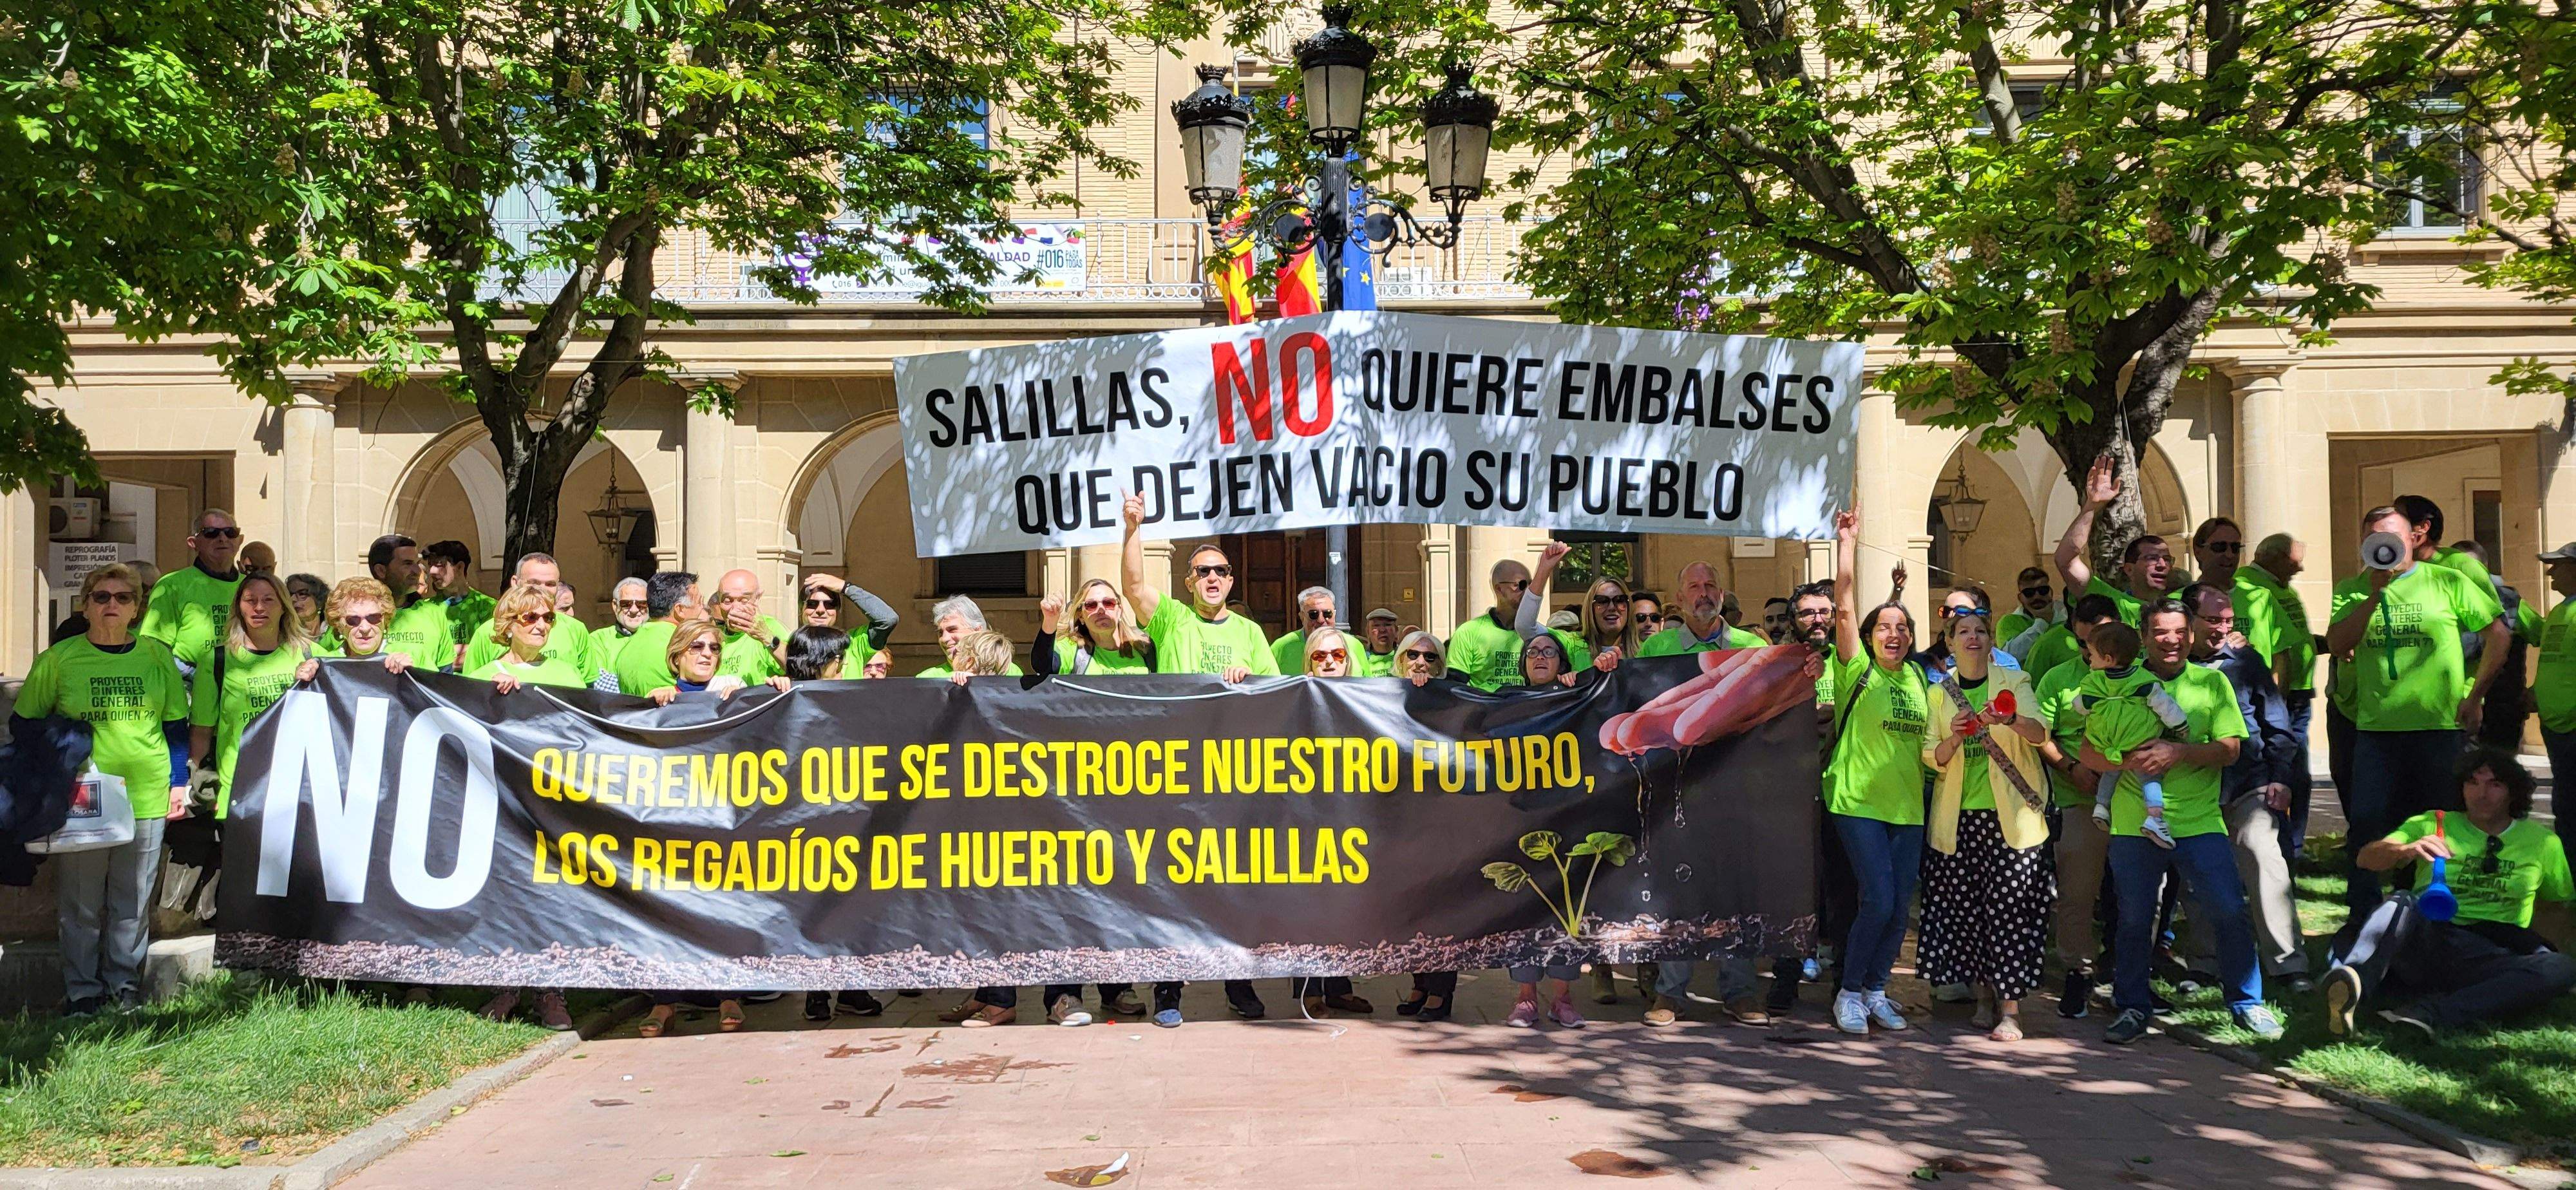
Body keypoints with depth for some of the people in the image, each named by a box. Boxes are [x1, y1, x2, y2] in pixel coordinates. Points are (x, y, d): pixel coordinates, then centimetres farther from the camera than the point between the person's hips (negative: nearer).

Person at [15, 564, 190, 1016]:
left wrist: (179, 783, 9)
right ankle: (82, 990, 19)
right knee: (80, 901, 6)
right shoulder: (58, 659, -1)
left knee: (133, 898, 10)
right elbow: (22, 724, 7)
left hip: (146, 796, 1)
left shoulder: (157, 656, 4)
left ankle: (125, 980, 24)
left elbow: (175, 725, 11)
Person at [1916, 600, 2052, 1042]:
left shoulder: (2014, 682, 4)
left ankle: (2010, 1010, -3)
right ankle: (1984, 998, 18)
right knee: (1965, 907, 3)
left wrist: (2011, 721, -34)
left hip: (2011, 815, -2)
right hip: (1958, 817, 2)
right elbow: (1930, 757, 4)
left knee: (2011, 908, -7)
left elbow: (2040, 733, -12)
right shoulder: (1939, 692, 10)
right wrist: (1954, 739, -17)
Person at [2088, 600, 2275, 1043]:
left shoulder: (2212, 683, 7)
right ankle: (2133, 1007, 19)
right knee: (2134, 919, 5)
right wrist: (2128, 760, -17)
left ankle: (2246, 1003, 16)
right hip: (2134, 823, 0)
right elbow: (2089, 754, 2)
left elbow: (2229, 749, -1)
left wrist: (2178, 751, -17)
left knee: (2230, 911, -3)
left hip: (2199, 821, 0)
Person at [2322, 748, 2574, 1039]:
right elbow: (2366, 858, 3)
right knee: (2402, 902, -35)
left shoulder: (2542, 842, 21)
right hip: (2420, 944, -1)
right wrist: (2407, 850, -19)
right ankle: (2350, 984, -63)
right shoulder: (2432, 824, 17)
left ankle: (2432, 1013, -45)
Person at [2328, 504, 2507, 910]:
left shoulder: (2448, 582, 2)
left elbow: (2497, 633, 6)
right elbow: (2337, 645, -7)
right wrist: (2376, 592, -13)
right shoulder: (2352, 590, 7)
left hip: (2441, 725, -1)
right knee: (2366, 821, 1)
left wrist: (2475, 696, 2)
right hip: (2376, 726, 1)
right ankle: (2363, 916, 13)